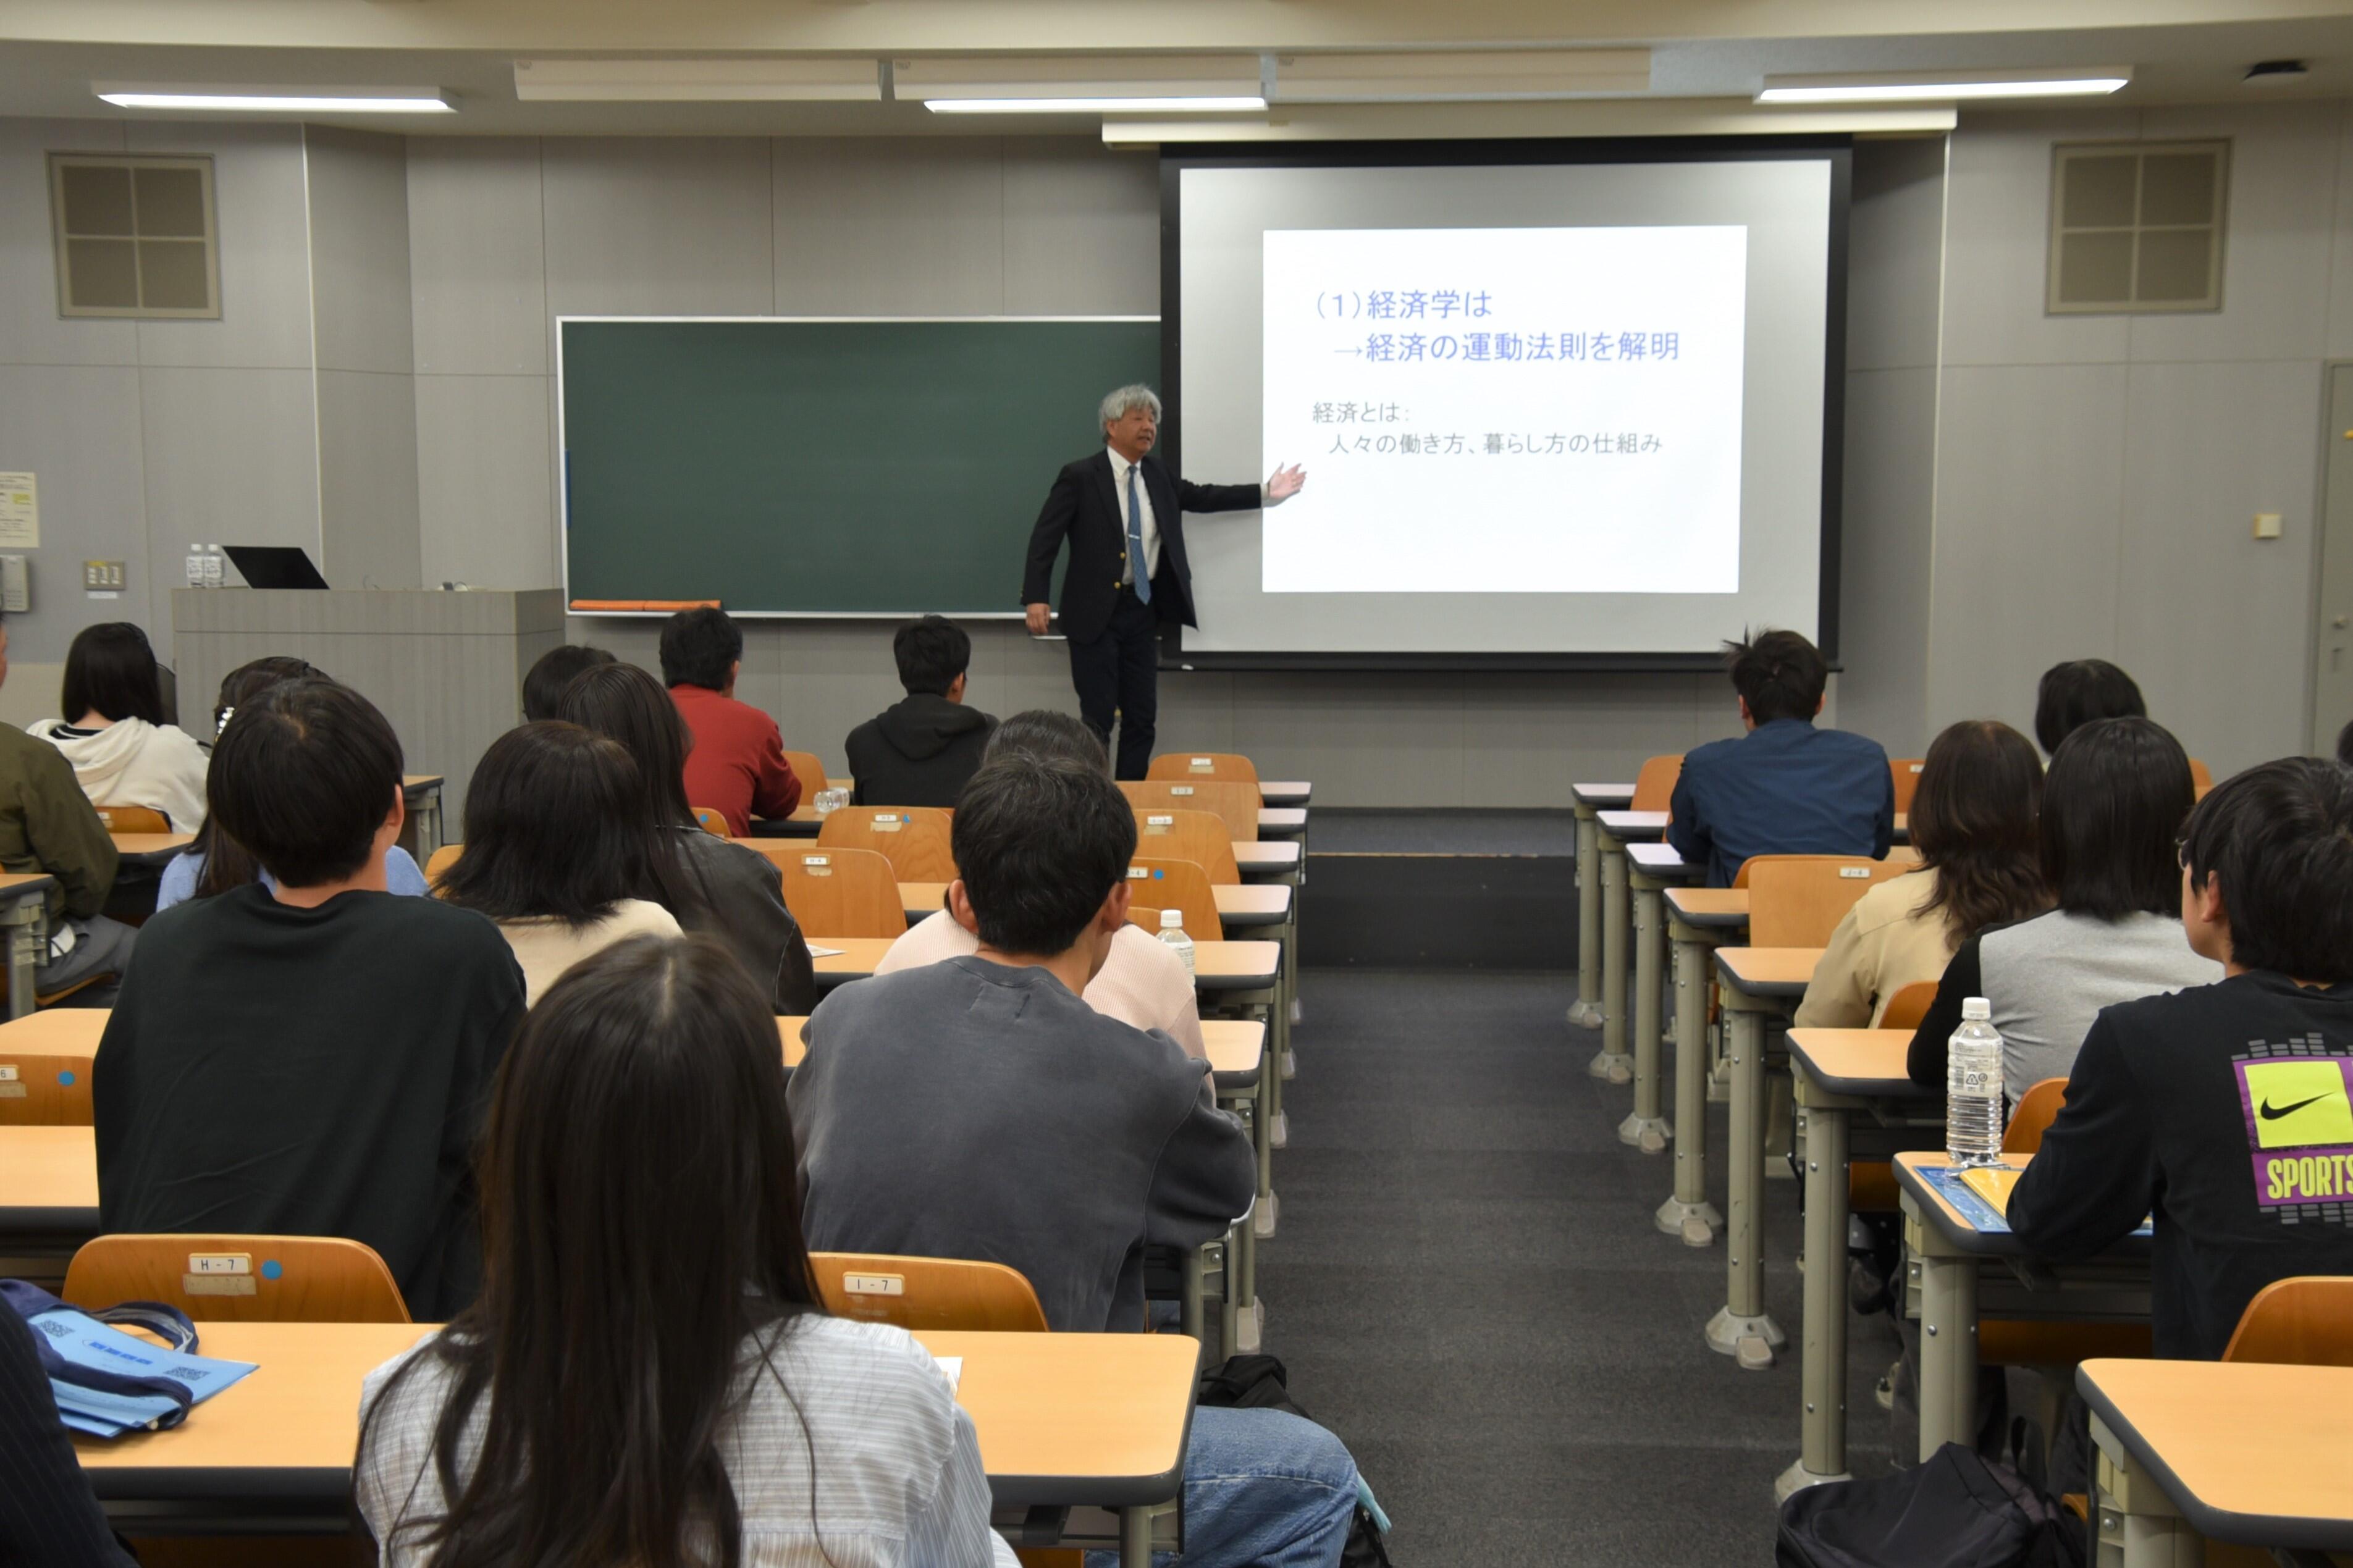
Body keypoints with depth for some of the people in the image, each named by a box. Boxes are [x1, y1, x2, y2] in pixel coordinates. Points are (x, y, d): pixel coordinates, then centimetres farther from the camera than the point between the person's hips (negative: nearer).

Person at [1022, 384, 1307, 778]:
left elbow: (1203, 496, 15)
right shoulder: (1080, 477, -9)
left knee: (1142, 716, 8)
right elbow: (1045, 538, -11)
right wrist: (1036, 598, -20)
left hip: (1143, 609, 6)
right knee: (1098, 717, -5)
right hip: (1096, 612, -6)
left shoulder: (1157, 476, 9)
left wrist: (1266, 493, 9)